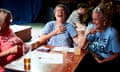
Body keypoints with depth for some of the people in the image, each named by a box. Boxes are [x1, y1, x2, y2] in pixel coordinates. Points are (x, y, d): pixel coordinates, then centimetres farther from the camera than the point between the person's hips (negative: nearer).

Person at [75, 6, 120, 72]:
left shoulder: (112, 32, -11)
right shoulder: (90, 27, 1)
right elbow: (81, 47, -2)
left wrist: (102, 62, -16)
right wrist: (86, 34, -16)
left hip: (106, 60, -3)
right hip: (90, 57, 3)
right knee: (78, 65, -22)